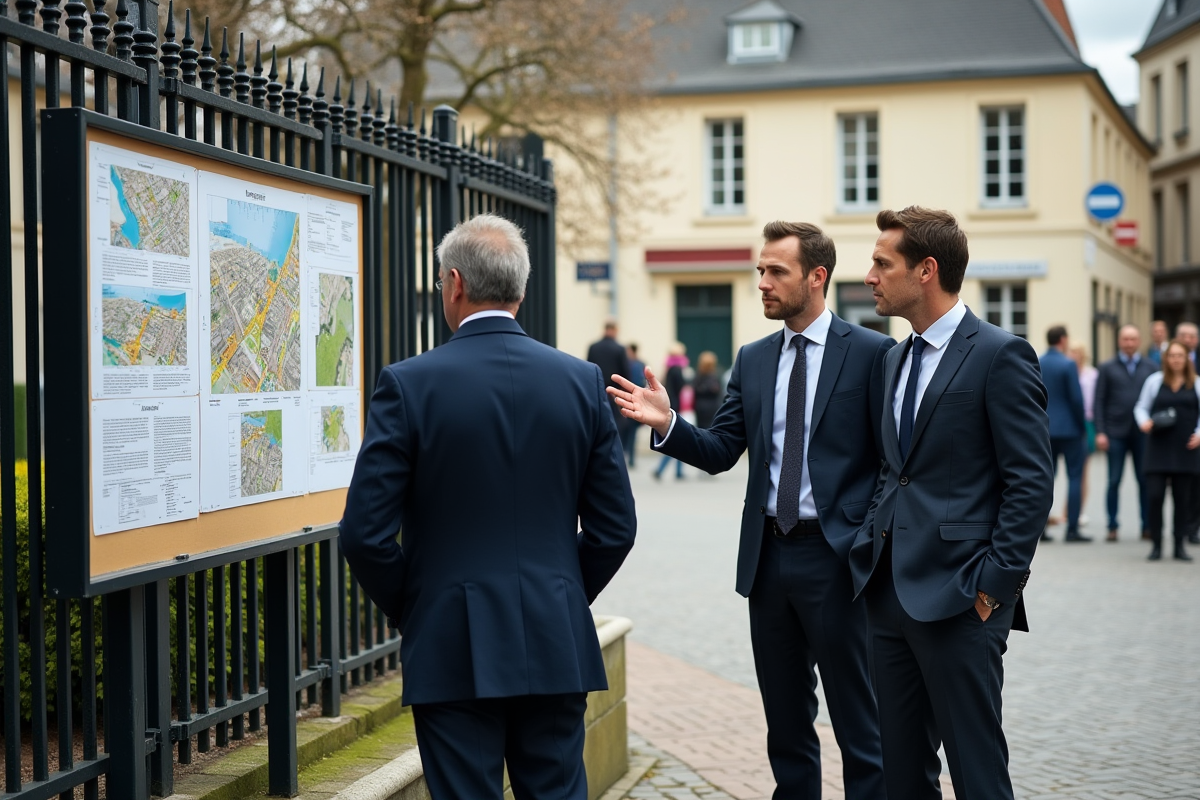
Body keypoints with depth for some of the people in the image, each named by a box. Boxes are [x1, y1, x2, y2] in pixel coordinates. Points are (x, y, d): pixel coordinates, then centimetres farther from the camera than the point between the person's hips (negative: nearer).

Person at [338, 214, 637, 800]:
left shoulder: (409, 384, -9)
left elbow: (364, 533, -10)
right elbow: (615, 527, 2)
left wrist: (408, 612, 6)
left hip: (454, 650, -3)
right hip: (557, 645, 3)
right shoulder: (582, 381, 0)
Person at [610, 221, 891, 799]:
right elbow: (719, 452, 5)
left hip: (833, 556, -5)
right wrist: (667, 424, -12)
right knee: (786, 722, 16)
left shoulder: (871, 353, -6)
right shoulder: (752, 360, 10)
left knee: (858, 724, 4)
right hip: (768, 557, 5)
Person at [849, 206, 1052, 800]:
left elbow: (1031, 482, -12)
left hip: (958, 598, -8)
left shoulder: (1000, 355, -9)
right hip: (890, 591, 8)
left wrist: (995, 583, -15)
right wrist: (873, 542, 10)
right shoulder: (895, 359, 16)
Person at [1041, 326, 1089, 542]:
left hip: (1044, 428, 5)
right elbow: (1076, 398, -13)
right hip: (1068, 427, -5)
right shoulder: (1068, 365, -12)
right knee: (1075, 477, 1)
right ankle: (1072, 528, -2)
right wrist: (1081, 424, 0)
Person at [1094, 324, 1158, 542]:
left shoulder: (1151, 368, 9)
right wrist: (1100, 432, -6)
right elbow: (1099, 402, 2)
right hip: (1116, 432, -1)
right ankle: (1112, 527, 6)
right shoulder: (1107, 368, 6)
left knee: (1145, 481, 3)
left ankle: (1147, 526, 10)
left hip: (1143, 432, 1)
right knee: (1114, 481, 0)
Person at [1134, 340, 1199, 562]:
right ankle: (1156, 544, 3)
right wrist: (1144, 422, -10)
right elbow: (1141, 407, 10)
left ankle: (1180, 545, 14)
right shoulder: (1154, 381, 6)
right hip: (1159, 446, -1)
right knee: (1155, 495, -8)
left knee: (1182, 498, 5)